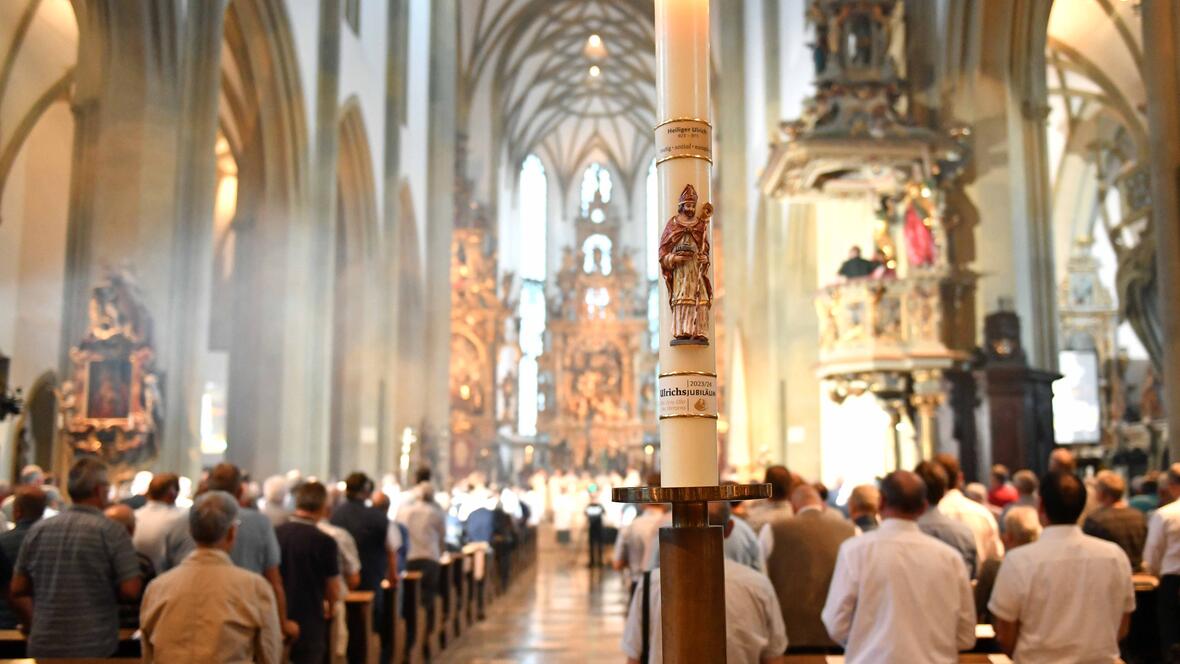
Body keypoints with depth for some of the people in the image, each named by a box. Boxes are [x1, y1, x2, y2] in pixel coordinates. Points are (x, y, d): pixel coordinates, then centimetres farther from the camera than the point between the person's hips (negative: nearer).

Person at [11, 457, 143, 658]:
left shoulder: (38, 529, 2)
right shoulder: (112, 531, -10)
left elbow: (17, 588, 7)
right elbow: (131, 589, -14)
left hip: (43, 648, 4)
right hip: (95, 649, -4)